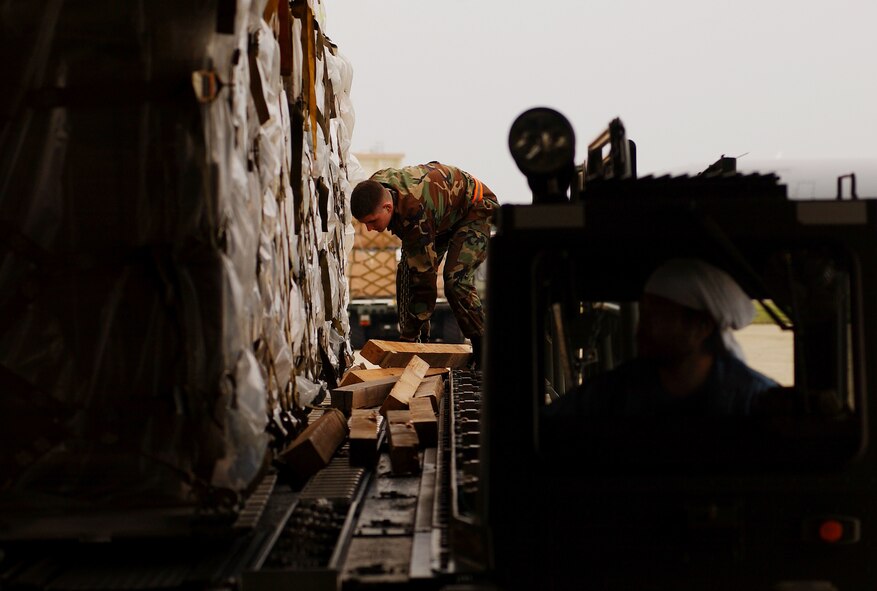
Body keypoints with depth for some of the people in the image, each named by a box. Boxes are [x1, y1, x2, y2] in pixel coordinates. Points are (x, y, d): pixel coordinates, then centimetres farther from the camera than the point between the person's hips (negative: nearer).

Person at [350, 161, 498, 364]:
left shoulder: (416, 214, -44)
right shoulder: (373, 188, -21)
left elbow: (424, 276, -39)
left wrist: (408, 336, -34)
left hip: (475, 209, -8)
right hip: (442, 216, 9)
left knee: (455, 281, -24)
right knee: (406, 274, -5)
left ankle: (485, 349, -12)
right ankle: (418, 341, 3)